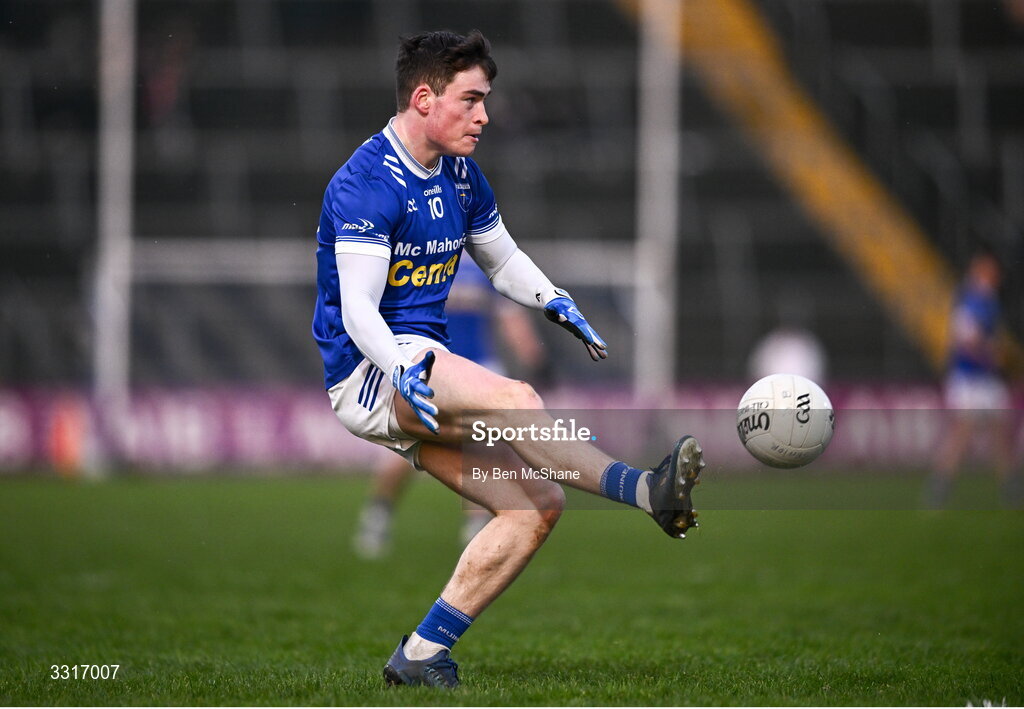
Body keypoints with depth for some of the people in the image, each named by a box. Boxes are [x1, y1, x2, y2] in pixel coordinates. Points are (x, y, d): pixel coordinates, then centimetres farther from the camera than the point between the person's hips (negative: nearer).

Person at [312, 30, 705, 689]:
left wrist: (556, 302, 7)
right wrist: (408, 376, -36)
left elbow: (504, 258, 28)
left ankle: (421, 657, -7)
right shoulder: (365, 184, -14)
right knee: (514, 398, -33)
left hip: (425, 367, 9)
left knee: (539, 504, -7)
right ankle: (645, 491, -45)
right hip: (369, 371, -9)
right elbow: (358, 311, -21)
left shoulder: (461, 176, 12)